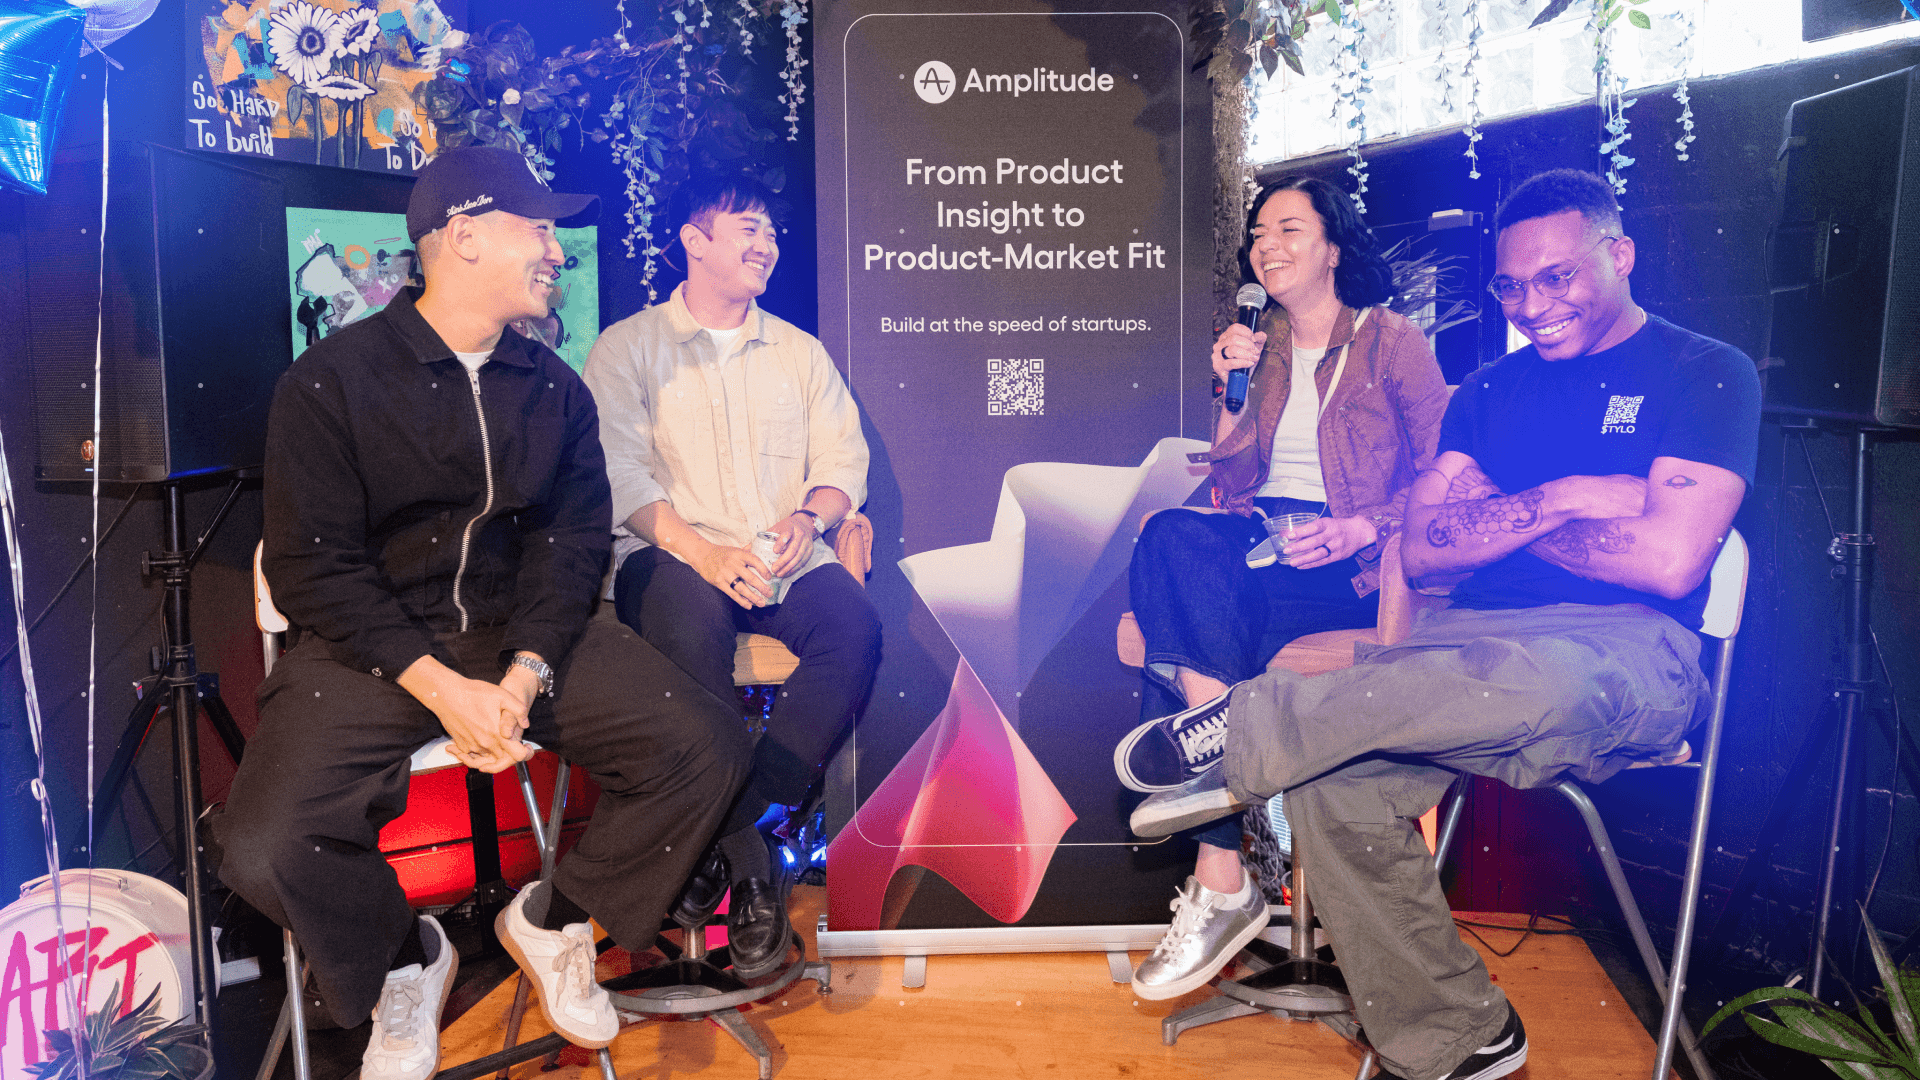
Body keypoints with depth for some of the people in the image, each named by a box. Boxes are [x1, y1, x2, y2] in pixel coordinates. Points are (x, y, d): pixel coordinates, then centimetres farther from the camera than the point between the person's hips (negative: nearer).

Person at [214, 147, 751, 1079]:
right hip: (373, 646, -3)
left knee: (705, 745, -17)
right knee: (265, 847, -25)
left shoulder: (555, 389, 9)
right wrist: (440, 687, -19)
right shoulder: (332, 380, -4)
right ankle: (406, 959, 10)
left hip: (527, 633, 3)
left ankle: (553, 921, 9)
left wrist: (526, 672, -16)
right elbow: (311, 566, -9)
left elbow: (573, 541, 2)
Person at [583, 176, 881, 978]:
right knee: (691, 621, -38)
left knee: (854, 626, -29)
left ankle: (732, 823, -21)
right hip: (674, 557, -3)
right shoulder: (628, 347, 10)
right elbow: (619, 470, -4)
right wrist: (700, 550, -21)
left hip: (786, 565, 3)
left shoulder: (801, 352, 23)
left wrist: (810, 516, -10)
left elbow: (844, 457, 13)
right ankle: (749, 852, -23)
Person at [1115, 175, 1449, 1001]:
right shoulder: (1257, 348, 21)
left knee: (1183, 647, -31)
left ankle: (1219, 882, -21)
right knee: (1173, 536, -32)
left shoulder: (1395, 344, 7)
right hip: (1259, 541, 5)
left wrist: (1360, 529, -17)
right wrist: (1231, 389, 2)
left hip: (1350, 563, -5)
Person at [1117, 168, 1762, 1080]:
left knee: (1530, 679, -41)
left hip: (1630, 657, -4)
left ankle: (1241, 737, -25)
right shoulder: (1492, 389, 19)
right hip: (1480, 650, 5)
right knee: (1336, 776, -23)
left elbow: (1669, 559, -10)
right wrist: (1557, 500, -6)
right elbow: (1422, 549, 8)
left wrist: (1496, 520, 0)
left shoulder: (1708, 374, 5)